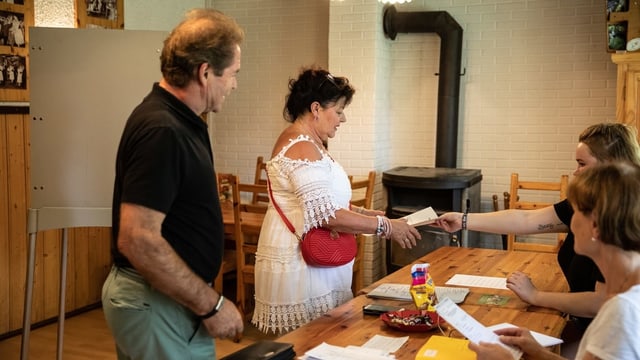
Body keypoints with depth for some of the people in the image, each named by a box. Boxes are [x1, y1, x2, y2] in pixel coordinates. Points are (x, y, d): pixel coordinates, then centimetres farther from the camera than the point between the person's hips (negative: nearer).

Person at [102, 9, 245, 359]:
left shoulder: (181, 120, 7)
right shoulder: (161, 131, -23)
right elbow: (138, 240, -28)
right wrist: (211, 305, -21)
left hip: (168, 294, 10)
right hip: (157, 302, -9)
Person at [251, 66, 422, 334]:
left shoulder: (299, 142, 15)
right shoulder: (303, 149, -17)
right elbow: (326, 215, -24)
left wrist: (362, 213, 10)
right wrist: (385, 226, -17)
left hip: (304, 260, 10)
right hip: (301, 268, -10)